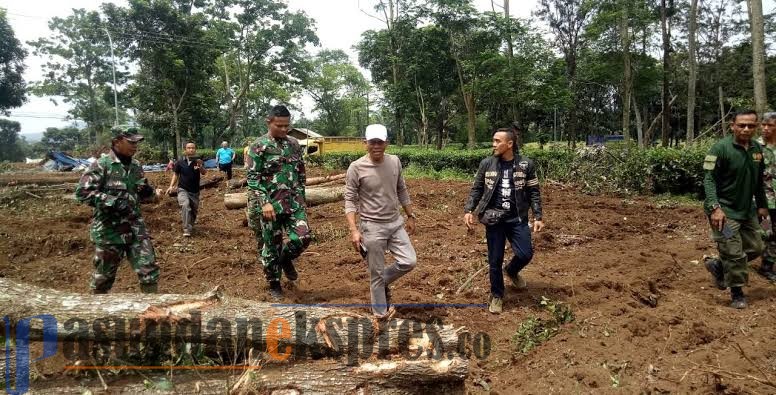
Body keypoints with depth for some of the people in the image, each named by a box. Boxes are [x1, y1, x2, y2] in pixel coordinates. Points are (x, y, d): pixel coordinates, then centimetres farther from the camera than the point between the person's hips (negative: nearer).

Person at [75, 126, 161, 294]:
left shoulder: (136, 166, 8)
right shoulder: (101, 165, -11)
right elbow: (82, 192, -16)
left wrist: (148, 192, -4)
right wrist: (113, 202, -23)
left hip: (135, 227, 5)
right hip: (109, 229, -5)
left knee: (149, 269, 1)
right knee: (104, 275, 10)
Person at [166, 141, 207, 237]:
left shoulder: (199, 161, -4)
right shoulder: (180, 162, -4)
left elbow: (204, 173, -20)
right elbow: (176, 174, 7)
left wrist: (200, 166, -41)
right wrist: (171, 186, -6)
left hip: (195, 191, 2)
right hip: (182, 189, -2)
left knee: (194, 211, 11)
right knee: (185, 205, -26)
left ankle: (190, 226, 39)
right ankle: (187, 230, -26)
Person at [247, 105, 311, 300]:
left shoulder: (294, 144, 9)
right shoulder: (258, 146, -6)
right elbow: (253, 178, -10)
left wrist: (301, 198, 14)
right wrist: (264, 203, -19)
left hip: (294, 201, 4)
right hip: (270, 204, -4)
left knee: (302, 237, -10)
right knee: (270, 246, 5)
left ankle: (286, 259, 23)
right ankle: (274, 285, 24)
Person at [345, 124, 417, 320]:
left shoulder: (395, 162, 0)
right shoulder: (356, 168, -14)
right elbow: (350, 201, -12)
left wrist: (410, 216, 14)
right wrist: (354, 230, -20)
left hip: (396, 222, 5)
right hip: (372, 227, -5)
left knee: (409, 262, 3)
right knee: (377, 272, 5)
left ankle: (384, 282, 30)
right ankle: (381, 312, 24)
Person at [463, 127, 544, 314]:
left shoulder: (526, 164, -2)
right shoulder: (487, 163, -1)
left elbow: (533, 192, 2)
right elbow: (476, 189, 5)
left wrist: (538, 217, -4)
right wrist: (469, 210, -6)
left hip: (517, 218, 0)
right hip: (494, 218, 0)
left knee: (525, 254, -5)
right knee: (495, 260, 5)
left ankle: (512, 271, 31)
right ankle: (497, 295, 26)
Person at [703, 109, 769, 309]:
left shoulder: (757, 149, 6)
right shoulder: (721, 148, -15)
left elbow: (758, 180, 18)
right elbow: (709, 180, -17)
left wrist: (762, 204, 20)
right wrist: (715, 208, -25)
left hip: (747, 210, 7)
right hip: (725, 211, -7)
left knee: (755, 248, 13)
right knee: (734, 254, -3)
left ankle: (717, 265, 29)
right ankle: (737, 294, 13)